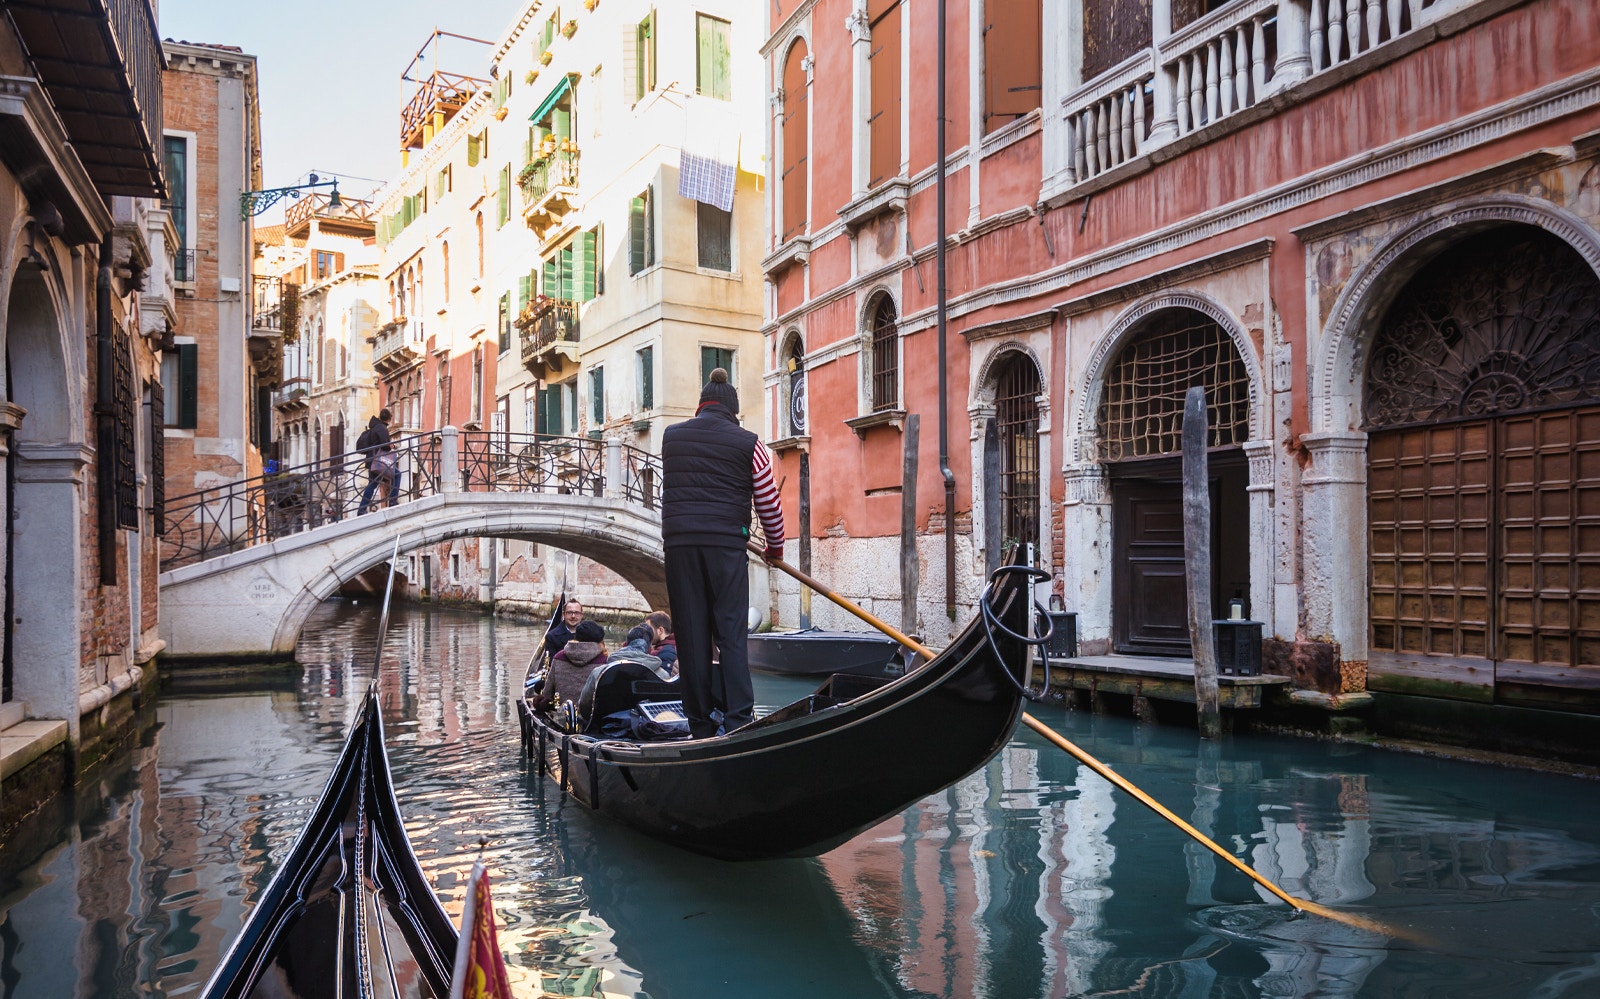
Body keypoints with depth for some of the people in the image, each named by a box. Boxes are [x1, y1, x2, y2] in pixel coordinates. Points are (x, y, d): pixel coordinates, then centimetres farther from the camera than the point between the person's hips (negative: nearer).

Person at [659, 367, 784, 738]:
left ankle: (700, 726, 9)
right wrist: (775, 547, 22)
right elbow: (769, 503, 7)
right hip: (726, 544, -2)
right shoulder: (748, 444, 4)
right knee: (731, 634, 1)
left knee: (691, 636, 5)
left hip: (679, 544, 2)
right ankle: (737, 719, -7)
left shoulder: (671, 437, 13)